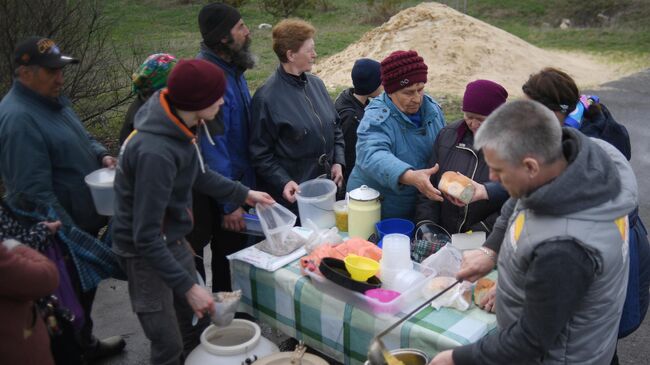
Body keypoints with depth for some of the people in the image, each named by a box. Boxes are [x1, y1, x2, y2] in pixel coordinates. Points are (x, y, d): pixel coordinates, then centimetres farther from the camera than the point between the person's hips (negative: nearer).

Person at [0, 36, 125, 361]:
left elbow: (80, 137, 22)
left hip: (85, 220, 10)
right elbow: (36, 191, -28)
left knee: (85, 288, 25)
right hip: (61, 234, -10)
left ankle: (86, 344, 45)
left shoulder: (53, 100, 6)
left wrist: (101, 154, 0)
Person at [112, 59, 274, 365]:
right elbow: (146, 237, -29)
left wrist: (243, 194, 15)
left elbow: (198, 174, 13)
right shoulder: (155, 152, -33)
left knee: (196, 326, 22)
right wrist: (187, 286, -27)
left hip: (174, 241, 8)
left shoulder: (178, 126, -7)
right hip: (146, 253, -8)